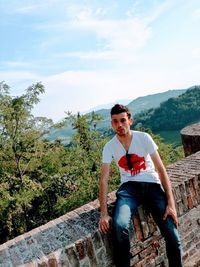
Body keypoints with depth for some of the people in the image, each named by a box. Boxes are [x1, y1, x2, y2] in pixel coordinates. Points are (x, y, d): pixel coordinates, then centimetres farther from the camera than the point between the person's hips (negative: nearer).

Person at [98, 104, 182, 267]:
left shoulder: (144, 138, -6)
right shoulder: (109, 147, -2)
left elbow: (161, 170, -6)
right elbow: (104, 179, -6)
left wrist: (170, 203, -14)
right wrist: (104, 213, -16)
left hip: (152, 184, 0)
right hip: (129, 187, 1)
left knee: (171, 234, -15)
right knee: (119, 225, -29)